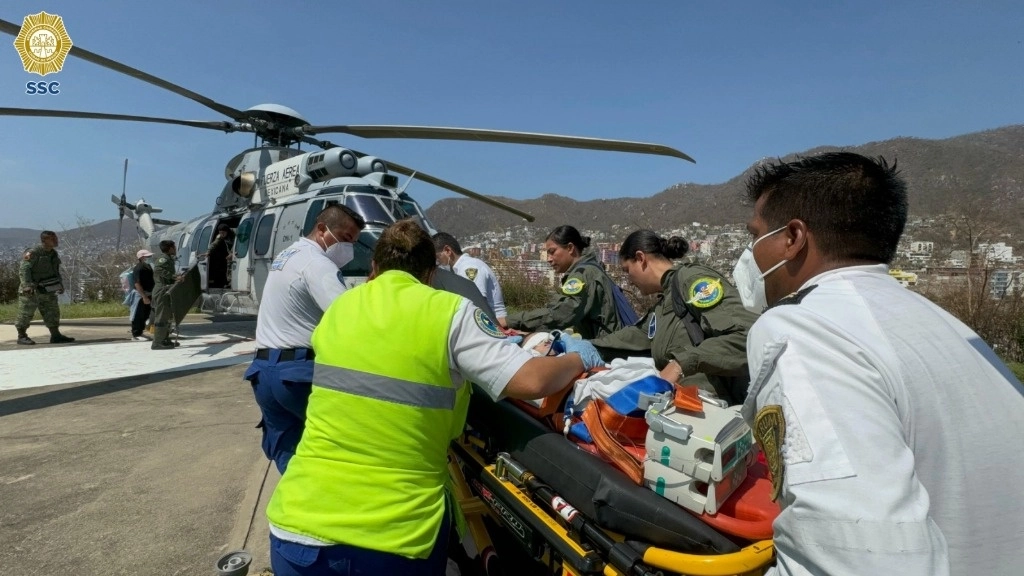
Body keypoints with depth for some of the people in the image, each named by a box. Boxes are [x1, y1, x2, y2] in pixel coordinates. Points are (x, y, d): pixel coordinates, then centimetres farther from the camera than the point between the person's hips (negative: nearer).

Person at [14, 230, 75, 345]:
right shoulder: (33, 253, -15)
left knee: (52, 312, 5)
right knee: (26, 314, 1)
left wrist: (60, 284, 14)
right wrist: (27, 285, -29)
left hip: (46, 290, 7)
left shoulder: (53, 254, 10)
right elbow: (23, 270, -20)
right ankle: (22, 337, 11)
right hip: (31, 290, -7)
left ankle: (55, 335, 9)